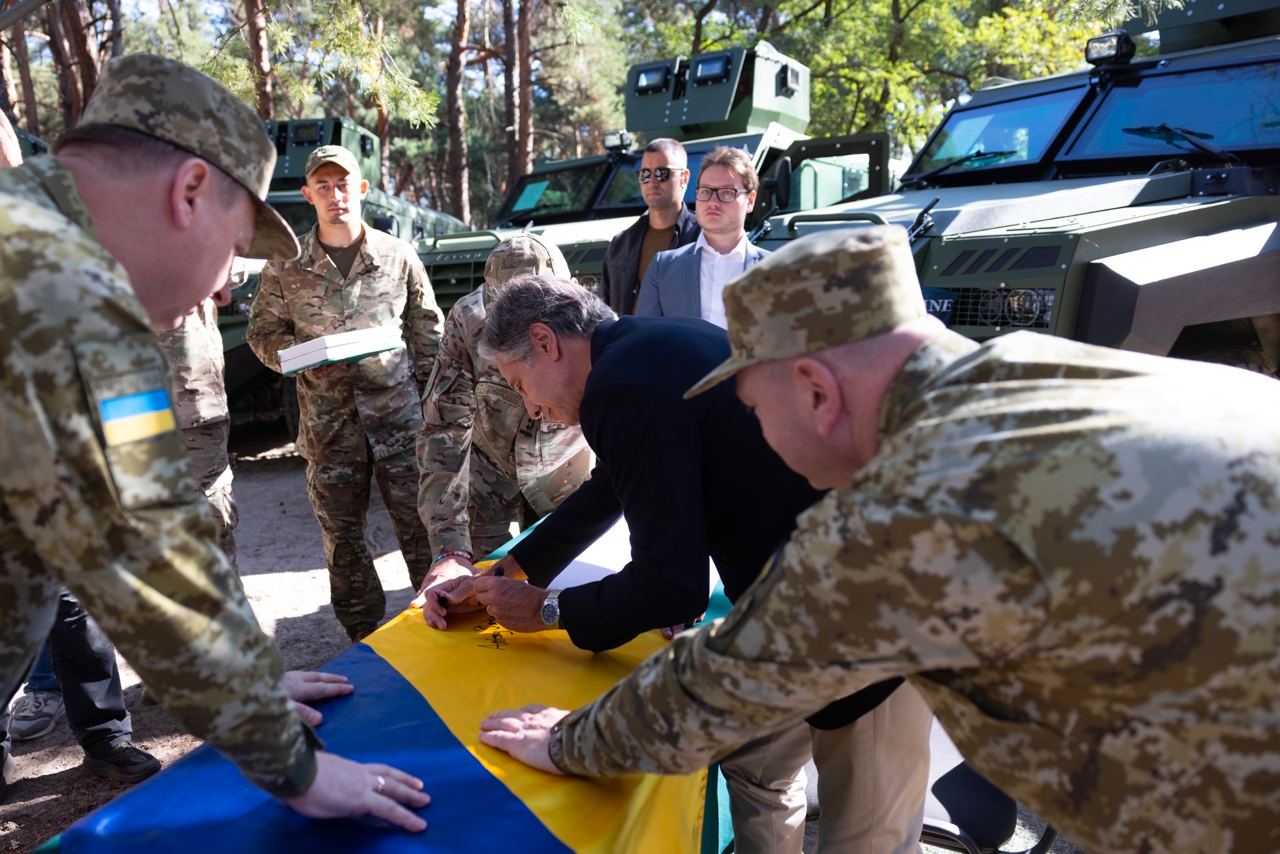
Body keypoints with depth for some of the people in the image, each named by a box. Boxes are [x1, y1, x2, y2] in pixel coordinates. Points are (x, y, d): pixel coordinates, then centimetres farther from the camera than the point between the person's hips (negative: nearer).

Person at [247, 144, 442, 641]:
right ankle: (365, 641, 24)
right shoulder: (285, 267, 4)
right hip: (328, 423, 1)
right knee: (342, 538, 9)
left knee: (421, 524, 2)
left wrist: (427, 392, 6)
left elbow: (426, 326, 10)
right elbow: (262, 334, 10)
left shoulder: (397, 255, 4)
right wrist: (303, 353, -11)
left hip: (399, 414, -1)